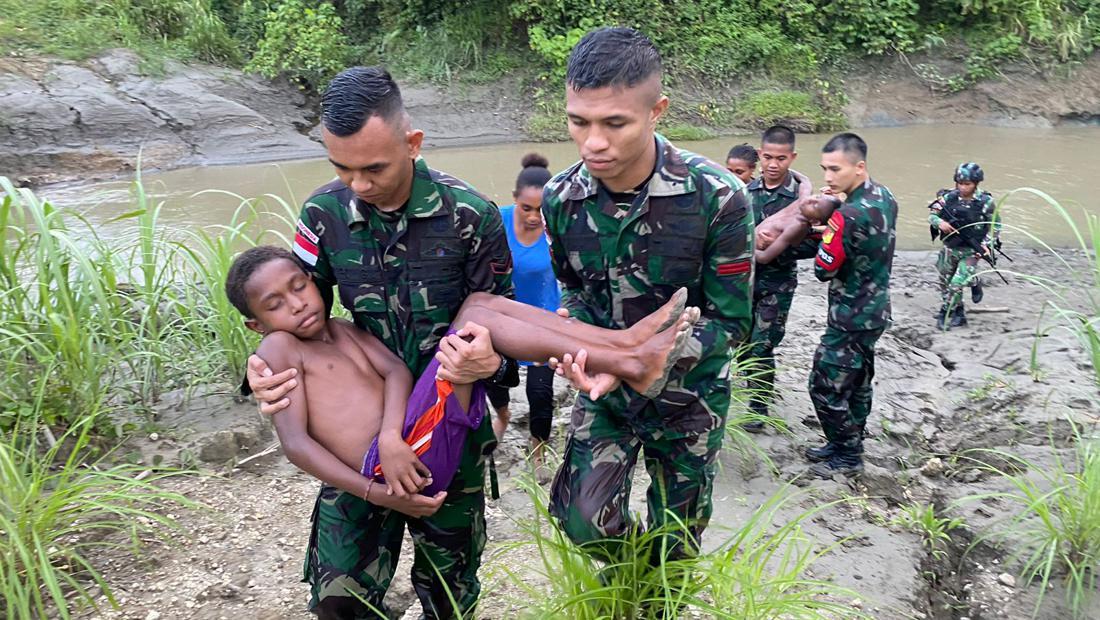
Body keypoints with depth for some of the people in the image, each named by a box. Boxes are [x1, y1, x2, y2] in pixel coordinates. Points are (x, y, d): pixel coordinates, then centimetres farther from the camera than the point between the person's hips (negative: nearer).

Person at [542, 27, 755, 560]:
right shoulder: (561, 198, -13)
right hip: (605, 389, 2)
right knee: (582, 520, -10)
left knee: (675, 544, 13)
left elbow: (731, 322, -19)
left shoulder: (716, 197, -24)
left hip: (688, 393, -2)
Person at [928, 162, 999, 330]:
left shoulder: (986, 202, -12)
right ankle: (959, 314, 32)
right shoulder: (949, 197, -7)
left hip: (971, 251, -4)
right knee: (945, 283, 13)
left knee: (957, 284, -14)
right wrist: (939, 222, -21)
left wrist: (986, 244, -13)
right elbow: (932, 214, 1)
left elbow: (996, 225, -2)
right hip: (949, 248, 4)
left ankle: (945, 314, 7)